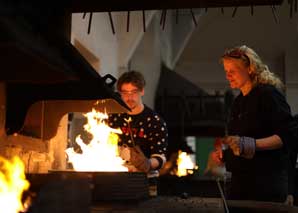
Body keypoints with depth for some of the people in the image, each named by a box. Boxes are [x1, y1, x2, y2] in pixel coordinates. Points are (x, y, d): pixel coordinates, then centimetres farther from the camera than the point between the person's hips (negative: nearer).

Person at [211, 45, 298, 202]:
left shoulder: (267, 94, -8)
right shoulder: (238, 102, 16)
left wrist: (252, 145, -26)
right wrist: (224, 154, 8)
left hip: (266, 183, -7)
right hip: (239, 182, 8)